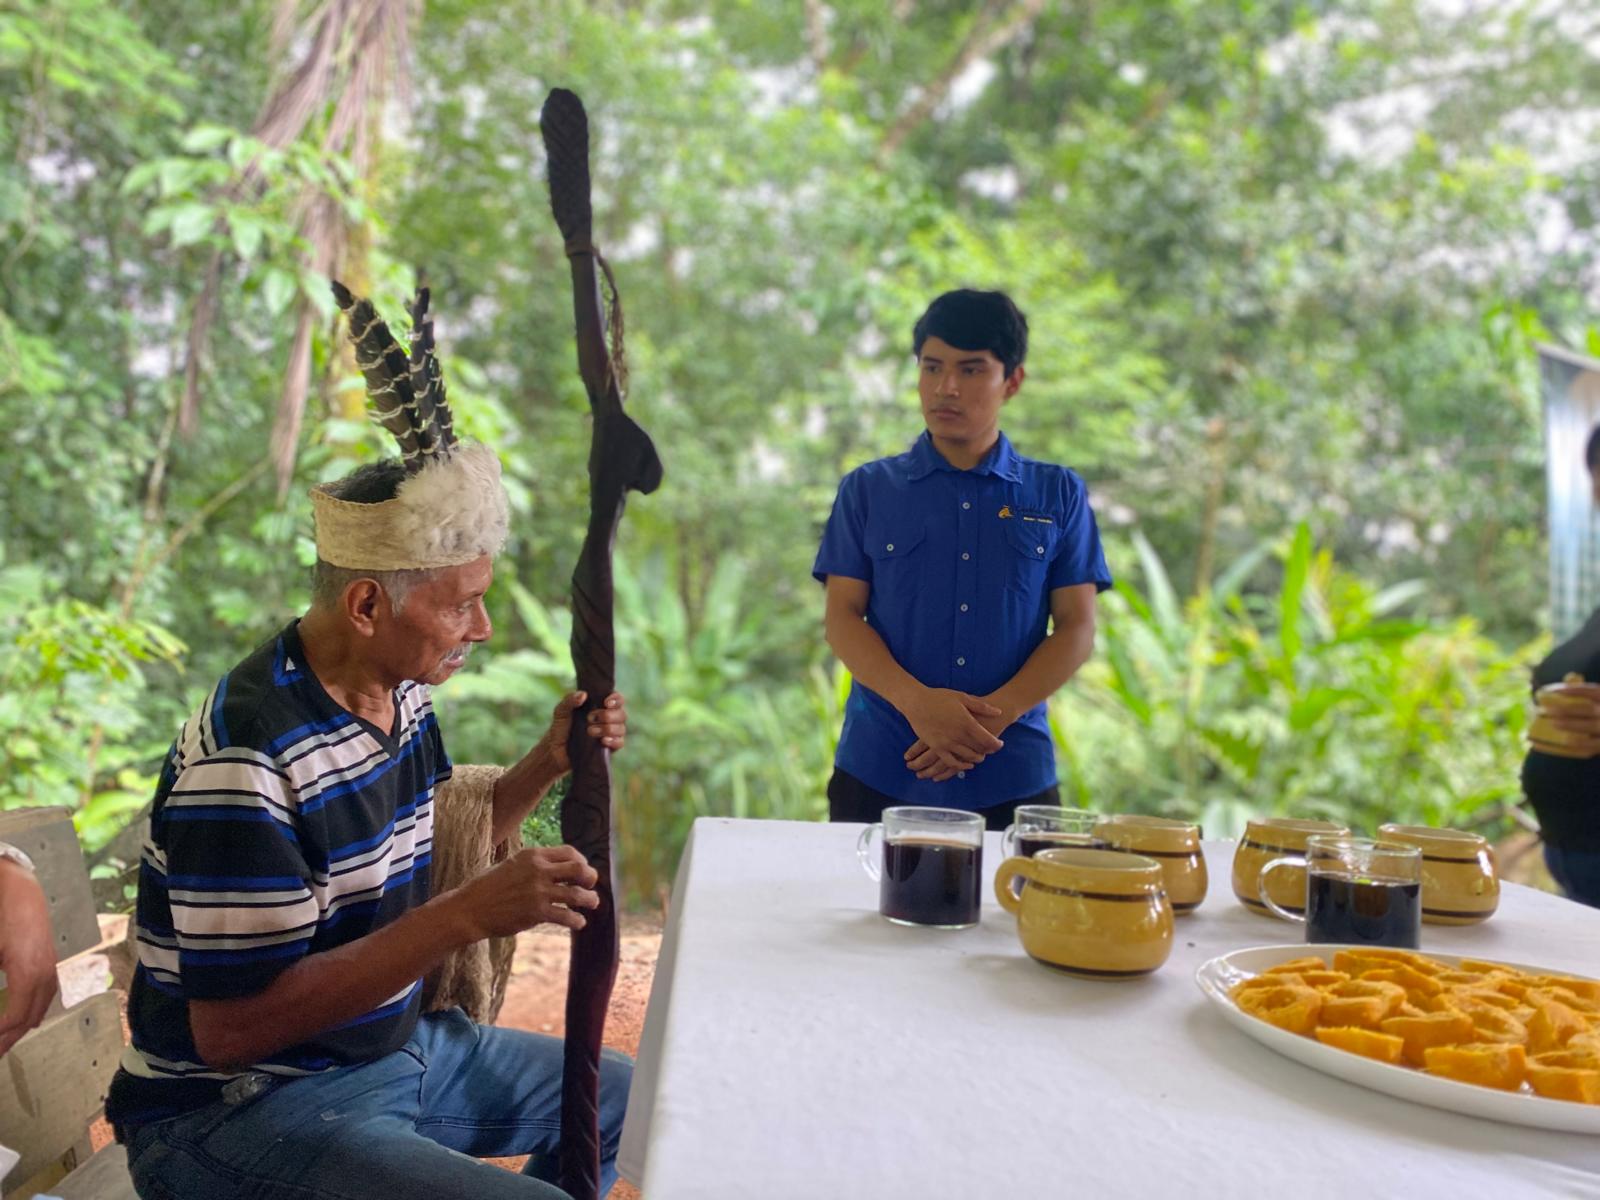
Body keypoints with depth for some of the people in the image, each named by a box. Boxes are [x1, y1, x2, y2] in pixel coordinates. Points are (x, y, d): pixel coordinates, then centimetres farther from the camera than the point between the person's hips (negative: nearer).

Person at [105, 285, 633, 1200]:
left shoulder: (399, 693, 0)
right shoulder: (247, 760, -28)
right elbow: (232, 1029, -28)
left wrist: (547, 766, -4)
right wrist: (469, 915, -34)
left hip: (397, 1044, 9)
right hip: (236, 1108, -9)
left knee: (623, 1096, 18)